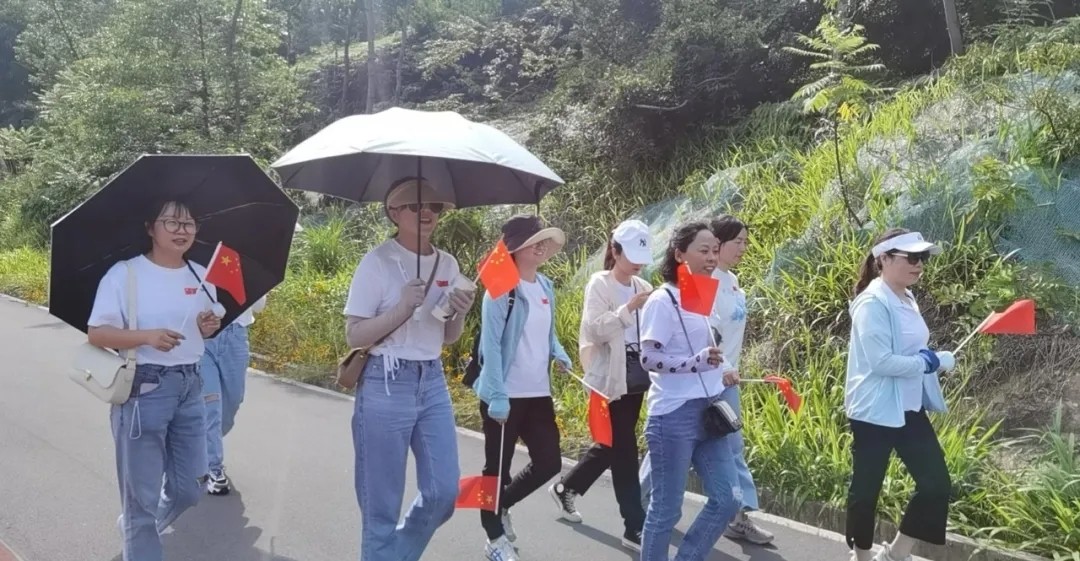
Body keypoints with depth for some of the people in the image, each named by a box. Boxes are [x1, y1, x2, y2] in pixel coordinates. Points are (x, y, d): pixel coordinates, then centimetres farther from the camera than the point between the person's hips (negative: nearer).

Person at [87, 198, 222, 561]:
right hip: (143, 388, -5)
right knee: (143, 493, 2)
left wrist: (208, 329, -5)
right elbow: (96, 333, -10)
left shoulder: (201, 276, 7)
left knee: (189, 488, 14)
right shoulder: (125, 273, -8)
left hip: (190, 387, 6)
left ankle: (139, 529, 43)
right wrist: (146, 336, -25)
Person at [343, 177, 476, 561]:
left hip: (433, 382, 6)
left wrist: (460, 314, -7)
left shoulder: (448, 264, 7)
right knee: (382, 502, 4)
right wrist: (402, 308, -22)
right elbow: (353, 336, -10)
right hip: (386, 385, -5)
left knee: (444, 492, 8)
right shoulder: (377, 262, -9)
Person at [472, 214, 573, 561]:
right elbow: (490, 345, -17)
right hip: (505, 395, -7)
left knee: (549, 463, 8)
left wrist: (559, 354, -3)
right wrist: (497, 396, -22)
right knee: (498, 467, 7)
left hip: (538, 393, 7)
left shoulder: (546, 287, 8)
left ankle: (501, 505, 32)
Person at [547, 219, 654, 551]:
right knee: (624, 449, -4)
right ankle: (635, 527, 4)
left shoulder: (642, 287, 12)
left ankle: (565, 489, 36)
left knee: (613, 445, 16)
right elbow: (596, 330, -16)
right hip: (612, 377, -7)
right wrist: (629, 308, -24)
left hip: (636, 375, 7)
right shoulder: (599, 285, -5)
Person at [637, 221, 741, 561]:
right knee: (666, 508, 2)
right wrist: (698, 361, -28)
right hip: (674, 415, -8)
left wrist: (720, 375, 12)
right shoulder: (663, 300, -11)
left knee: (727, 499, 10)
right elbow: (648, 358, -17)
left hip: (707, 412, 8)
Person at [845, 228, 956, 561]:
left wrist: (934, 360, 2)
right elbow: (881, 361, -24)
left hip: (909, 409, 9)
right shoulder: (873, 303, -17)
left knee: (937, 484, 6)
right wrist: (929, 362, -15)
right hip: (875, 412, -9)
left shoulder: (906, 300, 11)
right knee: (866, 488, 6)